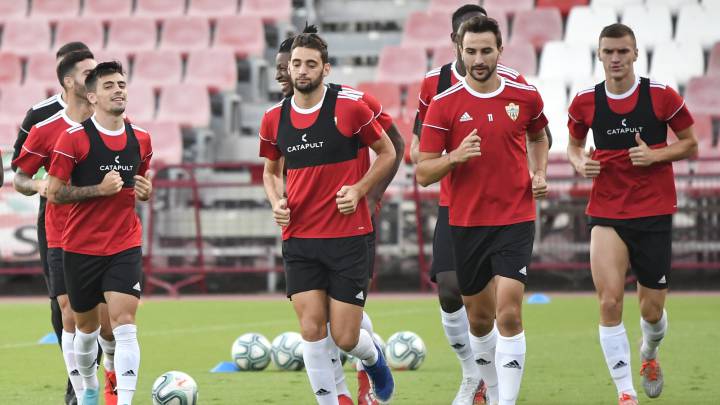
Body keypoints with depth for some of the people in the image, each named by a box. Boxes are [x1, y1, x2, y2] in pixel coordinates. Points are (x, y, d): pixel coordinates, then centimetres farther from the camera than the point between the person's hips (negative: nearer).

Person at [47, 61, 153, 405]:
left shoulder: (140, 139, 4)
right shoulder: (74, 138, -10)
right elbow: (54, 193, -9)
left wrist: (145, 190, -1)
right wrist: (99, 189, -19)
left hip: (125, 247, 2)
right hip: (80, 247, -2)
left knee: (124, 323, -15)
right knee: (86, 326, 13)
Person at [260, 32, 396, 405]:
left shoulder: (349, 107, -7)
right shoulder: (274, 119, 4)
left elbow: (387, 153, 5)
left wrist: (358, 190, -9)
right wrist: (276, 202, 1)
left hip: (347, 235, -3)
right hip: (298, 239, 3)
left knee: (345, 337, -1)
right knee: (311, 330, -7)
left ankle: (373, 357, 34)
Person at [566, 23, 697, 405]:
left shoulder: (662, 96, -6)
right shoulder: (585, 102, -1)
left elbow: (689, 144, 3)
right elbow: (574, 145, 16)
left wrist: (654, 154, -16)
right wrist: (580, 162, -7)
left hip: (654, 212, -1)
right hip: (606, 213, 1)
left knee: (652, 310, 6)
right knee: (609, 302, -16)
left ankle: (649, 356, 42)